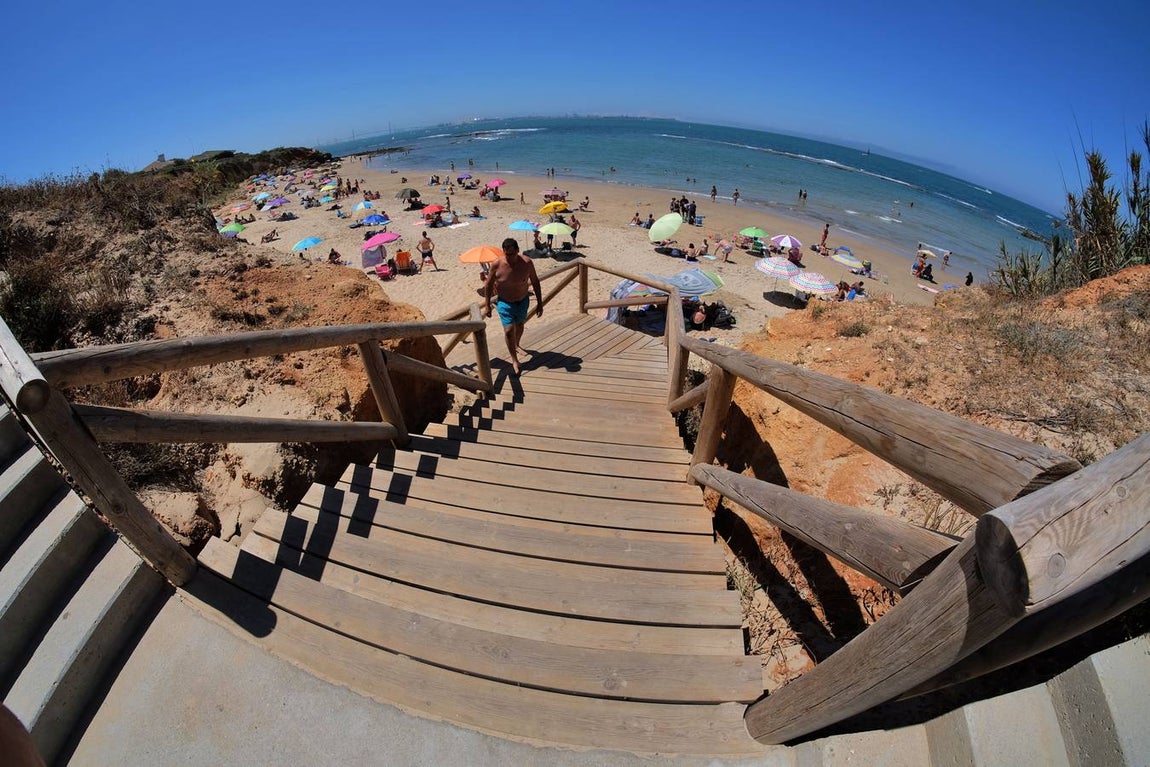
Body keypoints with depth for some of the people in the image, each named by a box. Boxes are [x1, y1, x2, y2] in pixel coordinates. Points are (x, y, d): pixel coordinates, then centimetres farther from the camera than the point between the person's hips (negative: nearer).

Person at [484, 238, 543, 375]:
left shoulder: (527, 263, -18)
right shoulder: (497, 265, -20)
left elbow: (535, 282, -6)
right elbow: (488, 284, -6)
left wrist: (539, 303, -4)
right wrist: (487, 305, -4)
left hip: (523, 301, 2)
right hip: (505, 303, -2)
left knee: (519, 325, 23)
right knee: (509, 330, -12)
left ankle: (516, 345, 54)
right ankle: (514, 360, 5)